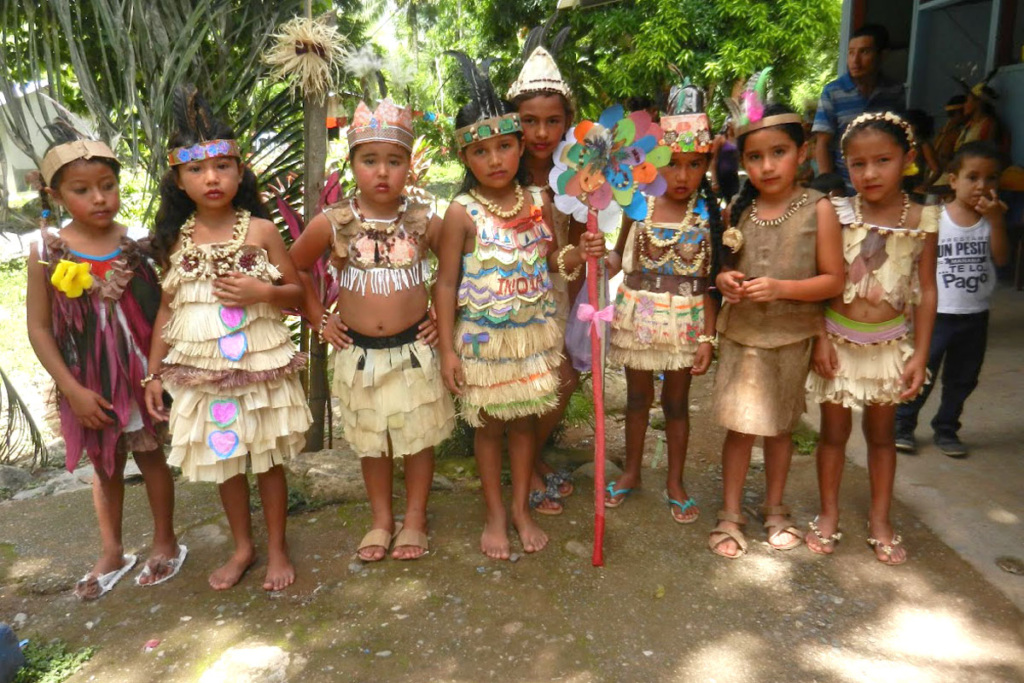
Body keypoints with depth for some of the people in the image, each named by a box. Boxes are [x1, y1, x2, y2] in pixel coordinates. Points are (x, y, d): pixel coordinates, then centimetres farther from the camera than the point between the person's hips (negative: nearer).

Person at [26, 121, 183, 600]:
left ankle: (165, 542, 31)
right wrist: (73, 390, -10)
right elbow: (39, 328, -6)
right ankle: (112, 553, 35)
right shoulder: (46, 252, -8)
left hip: (138, 373, -1)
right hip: (86, 384, 1)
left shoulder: (135, 243, -8)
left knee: (149, 455, 13)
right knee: (104, 466, 17)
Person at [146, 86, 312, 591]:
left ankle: (277, 548, 27)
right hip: (200, 369, 3)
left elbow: (298, 293, 0)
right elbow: (167, 309, 8)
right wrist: (154, 373, 7)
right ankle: (242, 549, 33)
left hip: (260, 363, -3)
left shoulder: (260, 230, -6)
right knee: (223, 460, 14)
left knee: (268, 458, 8)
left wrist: (263, 292, -19)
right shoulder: (175, 240, 2)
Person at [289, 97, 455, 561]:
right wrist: (320, 319, 4)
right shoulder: (332, 223, -7)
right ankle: (381, 521, 33)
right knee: (370, 441, 14)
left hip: (414, 348, -1)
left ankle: (414, 519, 29)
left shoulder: (425, 222, -8)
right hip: (357, 352, 1)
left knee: (419, 436, 9)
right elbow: (295, 267, 7)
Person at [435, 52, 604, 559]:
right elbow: (446, 282, -9)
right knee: (488, 425, 10)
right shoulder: (462, 214, -12)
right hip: (482, 338, -3)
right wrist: (447, 349, -10)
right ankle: (494, 514, 29)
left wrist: (580, 253, -8)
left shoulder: (537, 204, 0)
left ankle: (521, 508, 32)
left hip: (534, 333, 4)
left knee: (525, 420, 14)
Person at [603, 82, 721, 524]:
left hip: (685, 320, -1)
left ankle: (675, 482, 29)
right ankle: (631, 471, 34)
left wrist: (708, 336, -5)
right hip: (637, 315, 1)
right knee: (638, 396, 15)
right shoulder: (639, 207, -5)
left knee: (677, 401, 12)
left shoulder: (708, 215, -6)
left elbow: (707, 281, -3)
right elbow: (619, 257, 3)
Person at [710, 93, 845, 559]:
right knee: (741, 426, 3)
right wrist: (724, 280, -11)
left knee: (780, 426, 14)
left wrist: (780, 287, -22)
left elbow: (834, 280, -8)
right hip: (741, 334, 1)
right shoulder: (738, 209, 0)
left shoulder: (817, 209, -8)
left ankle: (775, 509, 34)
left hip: (792, 337, -1)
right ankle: (730, 515, 20)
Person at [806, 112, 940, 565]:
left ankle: (880, 520, 29)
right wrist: (821, 337, -11)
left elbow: (926, 290, -1)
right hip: (838, 339, -1)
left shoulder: (922, 220, -5)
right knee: (834, 430, 11)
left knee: (880, 432, 14)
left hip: (888, 343, 1)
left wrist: (920, 353, -4)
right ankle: (829, 515, 27)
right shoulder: (837, 215, -8)